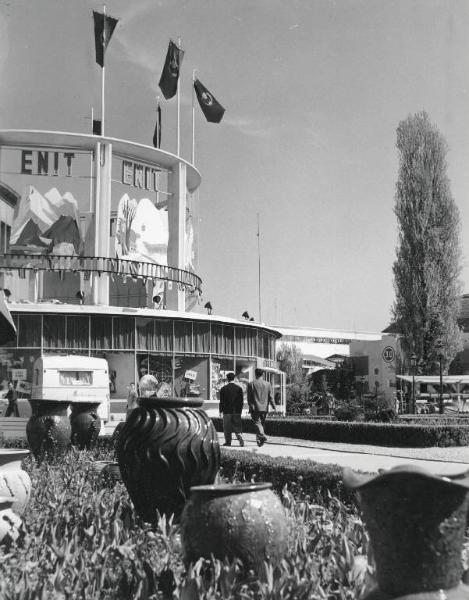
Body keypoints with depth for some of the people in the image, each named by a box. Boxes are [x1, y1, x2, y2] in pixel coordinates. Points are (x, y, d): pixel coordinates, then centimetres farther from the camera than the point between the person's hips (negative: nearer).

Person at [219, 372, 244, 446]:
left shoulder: (223, 389, -4)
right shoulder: (239, 388, 0)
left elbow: (222, 401, -2)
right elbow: (241, 401, 2)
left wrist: (221, 411, 5)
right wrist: (240, 410, 11)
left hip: (227, 411, -2)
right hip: (237, 411, 2)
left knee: (227, 427, 7)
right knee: (237, 426, 6)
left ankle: (228, 442, 7)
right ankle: (241, 440, -10)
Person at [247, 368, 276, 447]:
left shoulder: (251, 384, -3)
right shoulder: (267, 384, 3)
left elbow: (249, 398, -1)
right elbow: (270, 397, 2)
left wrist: (251, 406, 10)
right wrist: (274, 407, 6)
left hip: (255, 408, -3)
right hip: (264, 408, 3)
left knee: (257, 422, -5)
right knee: (262, 423, 14)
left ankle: (262, 436, -26)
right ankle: (259, 439, 19)